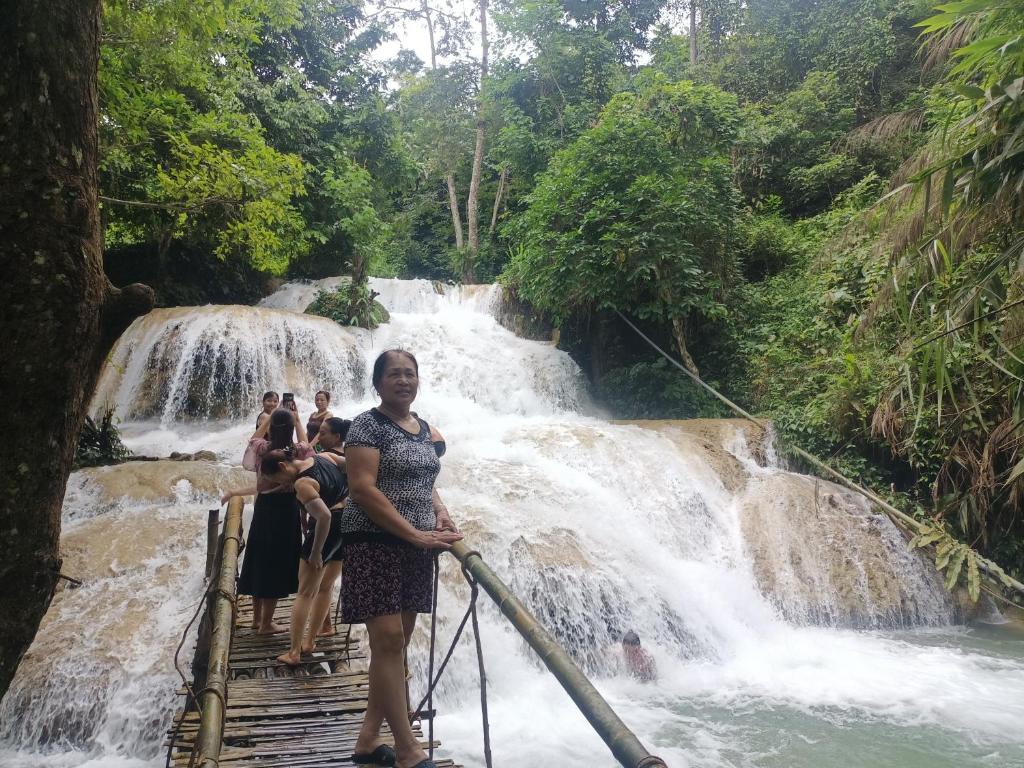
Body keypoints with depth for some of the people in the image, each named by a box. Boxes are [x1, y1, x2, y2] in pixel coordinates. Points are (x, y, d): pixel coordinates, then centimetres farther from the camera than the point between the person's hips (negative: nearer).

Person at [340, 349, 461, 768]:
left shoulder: (423, 429, 13)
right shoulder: (367, 425, -9)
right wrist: (415, 534, -20)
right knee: (388, 641, -8)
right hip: (375, 543, -8)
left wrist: (440, 511, 1)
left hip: (416, 548, 8)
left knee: (398, 642, 10)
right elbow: (362, 489, -18)